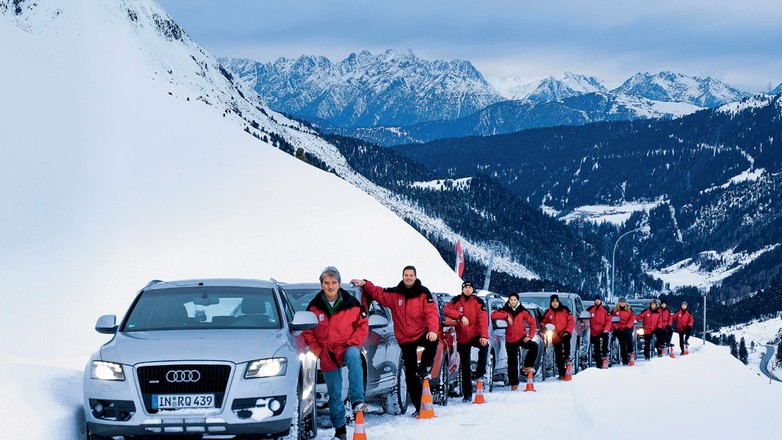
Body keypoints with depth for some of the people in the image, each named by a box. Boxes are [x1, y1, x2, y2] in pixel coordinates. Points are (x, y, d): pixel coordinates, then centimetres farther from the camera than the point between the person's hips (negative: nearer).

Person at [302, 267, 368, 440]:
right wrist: (317, 350, -2)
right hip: (327, 356, 2)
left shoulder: (351, 303, -4)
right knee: (334, 394, 6)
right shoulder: (314, 306, -1)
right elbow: (307, 331, 7)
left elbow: (363, 325, 2)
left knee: (354, 356, -39)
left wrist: (352, 343, -10)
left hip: (346, 348, -2)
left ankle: (357, 400, -41)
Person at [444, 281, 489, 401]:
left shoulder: (478, 302, -2)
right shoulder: (457, 300, 1)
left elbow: (483, 319, -13)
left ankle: (480, 373, -24)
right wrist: (461, 316, -30)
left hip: (475, 335, -1)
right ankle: (467, 394, 12)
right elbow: (447, 309, -16)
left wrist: (484, 336, -27)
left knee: (484, 345, -35)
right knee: (465, 366, 4)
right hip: (462, 338, 1)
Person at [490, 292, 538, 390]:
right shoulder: (505, 310, 1)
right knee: (512, 362, 4)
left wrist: (530, 336, -10)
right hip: (510, 340, 0)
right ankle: (514, 383, 12)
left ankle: (527, 366, -14)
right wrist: (506, 316, -22)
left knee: (534, 346, -27)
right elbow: (493, 315, -14)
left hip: (521, 338, 0)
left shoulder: (522, 311, 1)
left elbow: (532, 322, 0)